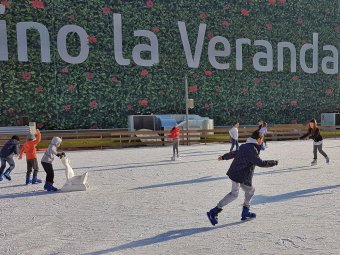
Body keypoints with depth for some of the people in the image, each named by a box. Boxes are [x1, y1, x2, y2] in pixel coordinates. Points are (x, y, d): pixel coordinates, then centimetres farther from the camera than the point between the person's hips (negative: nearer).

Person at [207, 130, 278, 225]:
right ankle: (214, 212, -10)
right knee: (234, 194, -9)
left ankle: (245, 212, 22)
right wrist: (274, 162, -5)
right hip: (239, 175, -10)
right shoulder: (252, 149, -16)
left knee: (250, 190, 18)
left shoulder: (244, 146, 13)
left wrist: (224, 157, 43)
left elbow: (233, 153, 27)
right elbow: (261, 163, -19)